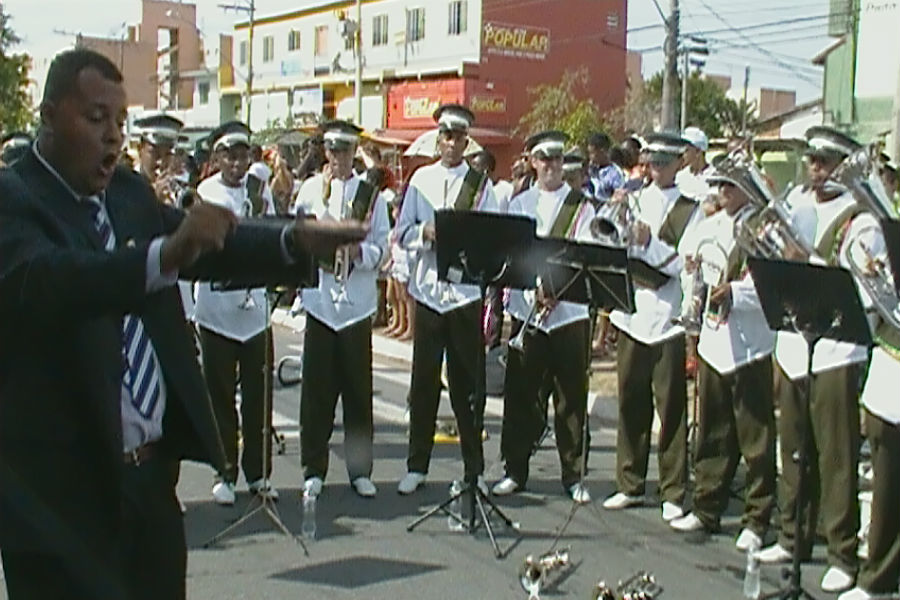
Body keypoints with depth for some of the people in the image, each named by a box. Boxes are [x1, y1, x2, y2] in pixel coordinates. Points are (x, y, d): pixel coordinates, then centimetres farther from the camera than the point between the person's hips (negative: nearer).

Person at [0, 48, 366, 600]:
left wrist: (296, 239, -18)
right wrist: (166, 254, -45)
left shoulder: (130, 193, 10)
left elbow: (214, 246, 1)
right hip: (63, 487, -6)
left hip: (152, 469, 7)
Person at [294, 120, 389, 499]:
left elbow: (382, 248, 3)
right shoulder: (310, 189, 9)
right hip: (319, 299, 0)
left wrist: (359, 252, -15)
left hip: (357, 301, 0)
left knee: (358, 389, 5)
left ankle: (360, 470, 16)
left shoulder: (370, 192, 7)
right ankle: (314, 470, 14)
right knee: (316, 389, 3)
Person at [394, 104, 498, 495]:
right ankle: (417, 466, 18)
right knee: (424, 381, 7)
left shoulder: (480, 182, 4)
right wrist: (426, 233, -12)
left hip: (467, 291, -1)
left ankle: (474, 470, 14)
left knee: (467, 383, 4)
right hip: (427, 290, 2)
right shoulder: (421, 179, 10)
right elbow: (403, 232, 7)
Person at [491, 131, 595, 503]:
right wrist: (536, 287, -16)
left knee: (571, 397, 2)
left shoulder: (582, 206, 7)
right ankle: (515, 470, 16)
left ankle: (574, 476, 13)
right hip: (526, 308, 1)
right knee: (520, 393, 4)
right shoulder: (519, 204, 11)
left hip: (570, 310, -1)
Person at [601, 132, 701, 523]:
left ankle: (673, 492, 10)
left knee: (671, 407, 1)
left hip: (670, 317, -3)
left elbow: (686, 263, -10)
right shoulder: (634, 201, 12)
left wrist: (650, 244, -20)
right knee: (631, 403, 10)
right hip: (632, 313, 4)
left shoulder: (690, 208, 1)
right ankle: (630, 485, 21)